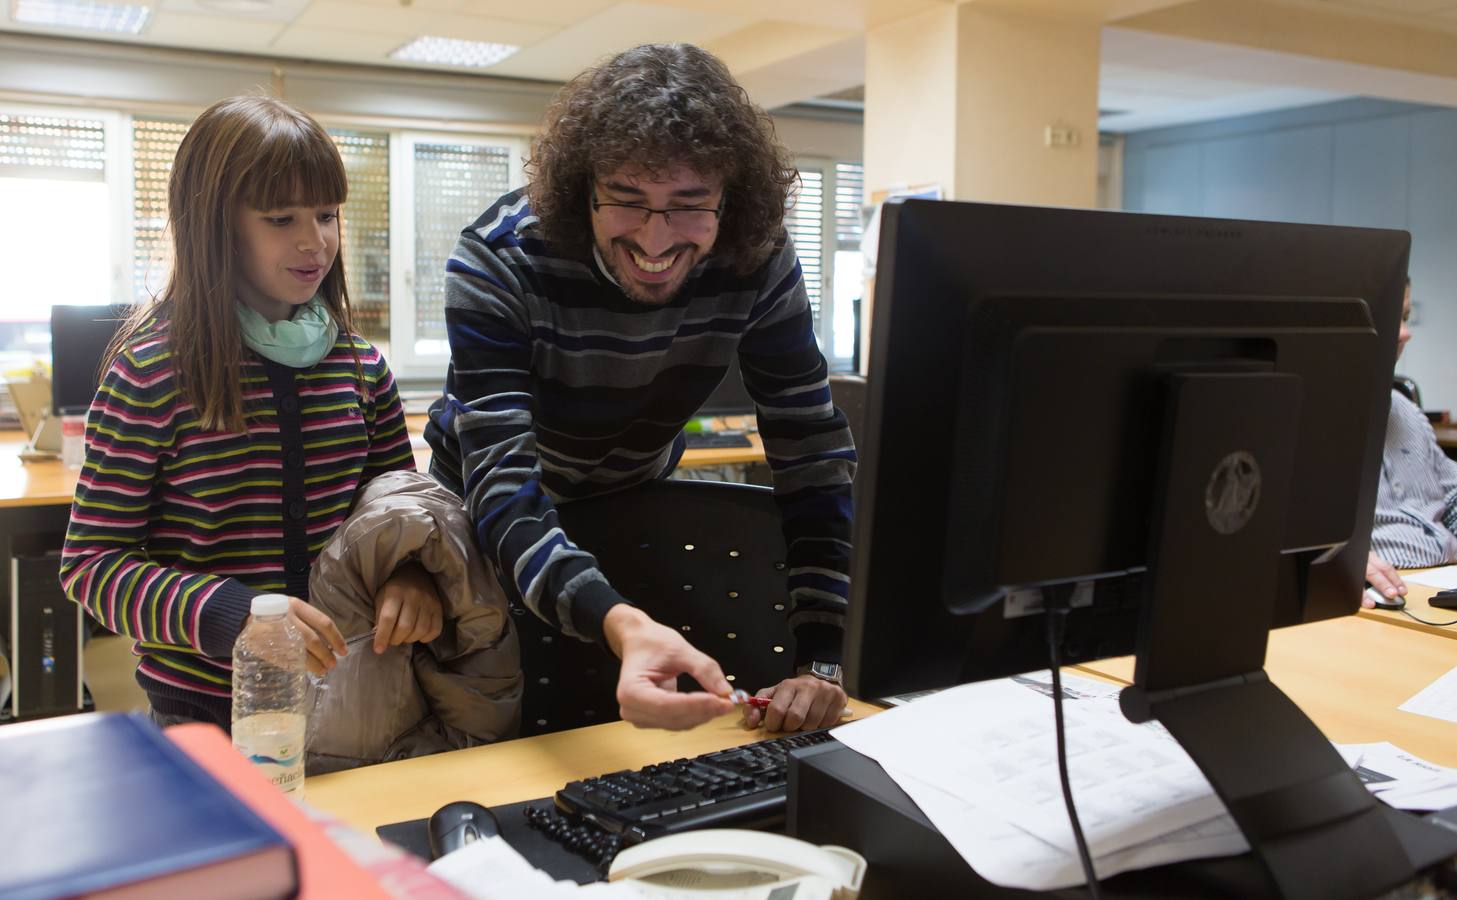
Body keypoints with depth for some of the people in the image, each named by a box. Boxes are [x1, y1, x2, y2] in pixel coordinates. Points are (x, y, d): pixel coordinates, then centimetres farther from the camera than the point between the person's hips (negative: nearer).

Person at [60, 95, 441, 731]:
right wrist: (231, 614, -27)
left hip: (342, 691, 4)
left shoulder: (360, 365, -1)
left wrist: (410, 573, -14)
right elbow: (90, 564, -10)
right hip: (203, 708, -4)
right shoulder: (151, 371, -13)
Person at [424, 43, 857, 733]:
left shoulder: (760, 266, -26)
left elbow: (816, 457, -23)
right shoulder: (497, 262, -34)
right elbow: (504, 495, -42)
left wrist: (820, 663, -33)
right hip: (494, 511, -2)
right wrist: (619, 625, -62)